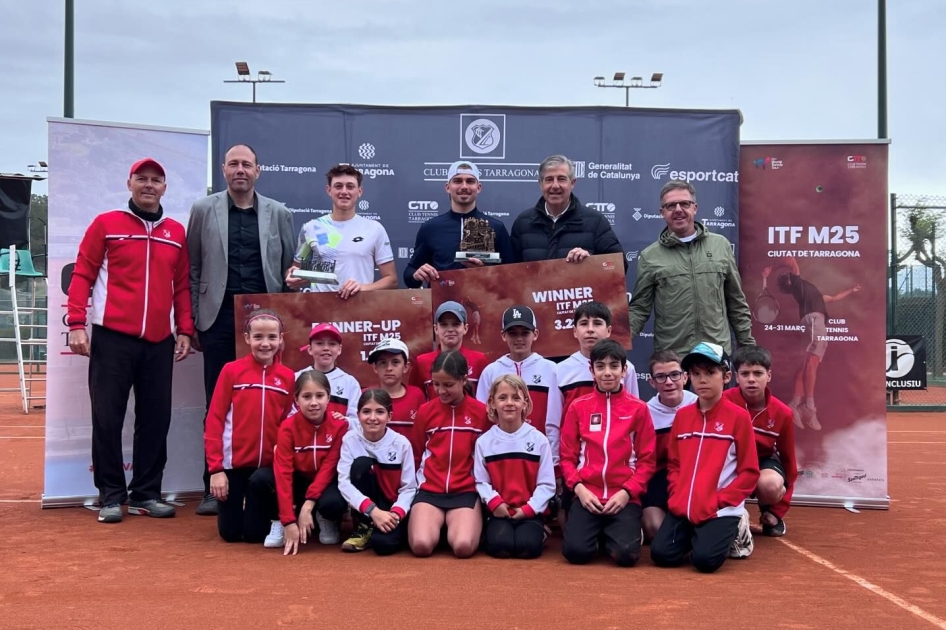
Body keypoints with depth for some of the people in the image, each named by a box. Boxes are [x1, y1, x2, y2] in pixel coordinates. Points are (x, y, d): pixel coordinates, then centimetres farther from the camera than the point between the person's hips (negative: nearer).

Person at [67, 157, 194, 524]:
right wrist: (77, 322, -9)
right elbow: (82, 275, 0)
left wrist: (184, 330, 7)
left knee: (156, 418, 5)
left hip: (159, 341, 3)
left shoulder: (176, 232, 13)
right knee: (108, 417, 0)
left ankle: (146, 493, 15)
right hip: (112, 337, -3)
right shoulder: (106, 224, 3)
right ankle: (111, 495, 9)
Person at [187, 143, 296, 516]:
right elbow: (192, 271, 7)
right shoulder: (203, 210, 6)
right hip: (220, 319, 0)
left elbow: (289, 271, 9)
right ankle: (215, 487, 10)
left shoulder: (279, 213, 8)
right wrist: (192, 322, 3)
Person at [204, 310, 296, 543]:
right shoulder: (231, 371, -8)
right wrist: (215, 467, -10)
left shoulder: (288, 377, -2)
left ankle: (259, 514, 38)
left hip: (268, 465, 1)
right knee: (230, 533, 8)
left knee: (255, 533, 5)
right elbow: (214, 420, -7)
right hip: (233, 463, -1)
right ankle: (235, 507, 40)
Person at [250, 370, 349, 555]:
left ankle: (328, 522, 2)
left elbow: (329, 467, -18)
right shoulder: (288, 427, -17)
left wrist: (309, 504, -29)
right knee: (259, 479, -27)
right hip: (298, 482, 1)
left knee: (333, 503, -37)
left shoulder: (339, 425, -16)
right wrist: (289, 521, -30)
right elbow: (283, 472, -23)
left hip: (326, 483, -1)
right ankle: (279, 523, -1)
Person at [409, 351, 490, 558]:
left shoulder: (482, 412, 0)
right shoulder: (425, 411, 4)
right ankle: (439, 524, 9)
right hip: (429, 490, 1)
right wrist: (416, 484, 8)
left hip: (466, 491, -1)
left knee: (463, 547, -28)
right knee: (421, 545, -25)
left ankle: (455, 526, 8)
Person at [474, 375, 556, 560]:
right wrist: (494, 502, -16)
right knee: (499, 545, -27)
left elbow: (546, 483, -1)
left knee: (527, 546, -25)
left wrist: (529, 508, -11)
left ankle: (537, 530, 10)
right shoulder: (484, 442, 2)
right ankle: (492, 530, 9)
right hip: (500, 512, 0)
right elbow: (481, 481, 1)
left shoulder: (539, 439, 0)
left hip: (529, 512, 0)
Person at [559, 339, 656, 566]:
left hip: (624, 497, -1)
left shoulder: (638, 408, 4)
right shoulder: (578, 407, 6)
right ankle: (598, 532, 15)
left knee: (626, 554, -22)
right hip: (587, 494, 1)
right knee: (576, 551, -21)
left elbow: (647, 460, 2)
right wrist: (579, 488, -8)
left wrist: (627, 492, -10)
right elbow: (567, 456, 7)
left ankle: (612, 533, 14)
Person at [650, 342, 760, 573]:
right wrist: (678, 495, -1)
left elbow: (749, 472, -5)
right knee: (661, 554, -13)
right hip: (683, 507, 4)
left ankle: (733, 530, 9)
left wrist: (719, 501, -13)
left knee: (705, 559, -22)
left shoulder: (738, 416, -5)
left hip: (721, 510, -4)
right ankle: (695, 534, 16)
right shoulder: (682, 415, 9)